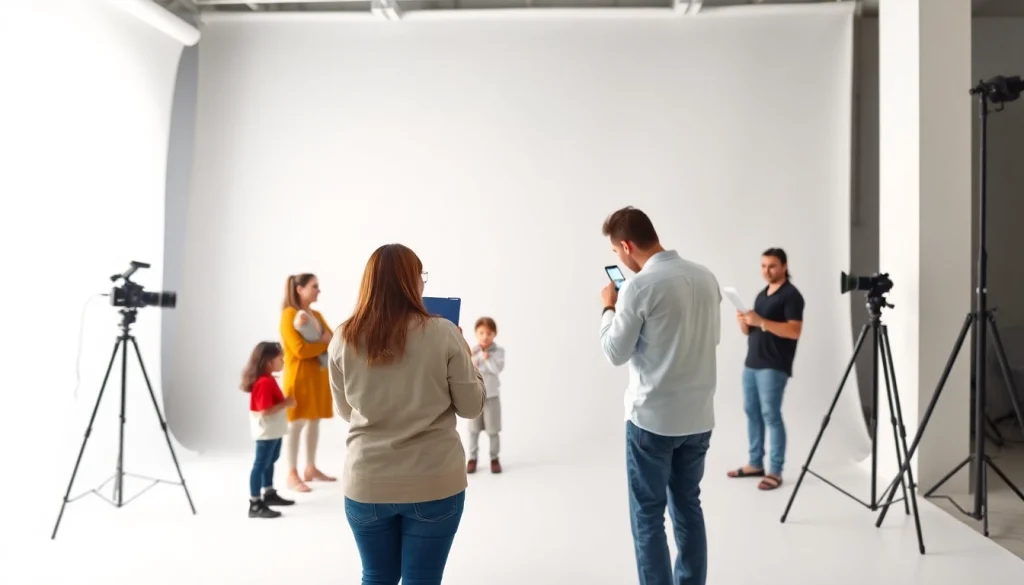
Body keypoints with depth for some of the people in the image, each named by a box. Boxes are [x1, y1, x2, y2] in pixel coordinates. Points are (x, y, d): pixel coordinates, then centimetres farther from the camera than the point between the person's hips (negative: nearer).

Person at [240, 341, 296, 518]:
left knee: (269, 462, 21)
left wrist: (285, 402, 6)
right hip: (266, 432, -11)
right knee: (261, 465, -5)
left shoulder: (268, 380, 10)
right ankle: (255, 504, 0)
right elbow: (265, 410, -28)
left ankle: (269, 494, 36)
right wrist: (286, 404, -22)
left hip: (274, 431, 11)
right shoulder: (264, 383, -24)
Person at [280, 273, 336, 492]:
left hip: (318, 374, 7)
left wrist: (325, 338, -13)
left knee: (314, 421, 10)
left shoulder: (316, 315, 14)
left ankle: (310, 469, 19)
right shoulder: (289, 314, -11)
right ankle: (292, 475, 0)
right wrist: (326, 343, -11)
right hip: (299, 375, -7)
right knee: (296, 424, -5)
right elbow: (300, 350, -18)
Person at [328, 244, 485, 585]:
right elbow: (471, 407, -4)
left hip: (367, 485, 2)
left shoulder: (343, 340, -3)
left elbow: (345, 412, 10)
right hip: (433, 483, -2)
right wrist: (466, 358, 10)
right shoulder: (443, 334, -12)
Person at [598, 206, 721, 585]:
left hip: (652, 418, -6)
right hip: (699, 417, 7)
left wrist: (609, 308, 7)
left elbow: (615, 353, -8)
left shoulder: (639, 287, -16)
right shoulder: (706, 277, 4)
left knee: (648, 515, 6)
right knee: (688, 507, 17)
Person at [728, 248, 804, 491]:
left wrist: (761, 321, -24)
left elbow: (794, 331, -18)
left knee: (771, 415, -8)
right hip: (751, 363, 8)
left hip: (774, 367, -8)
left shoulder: (791, 295, -8)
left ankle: (775, 471, -1)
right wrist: (743, 321, -4)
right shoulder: (762, 294, 17)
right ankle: (755, 463, 19)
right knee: (752, 412, 10)